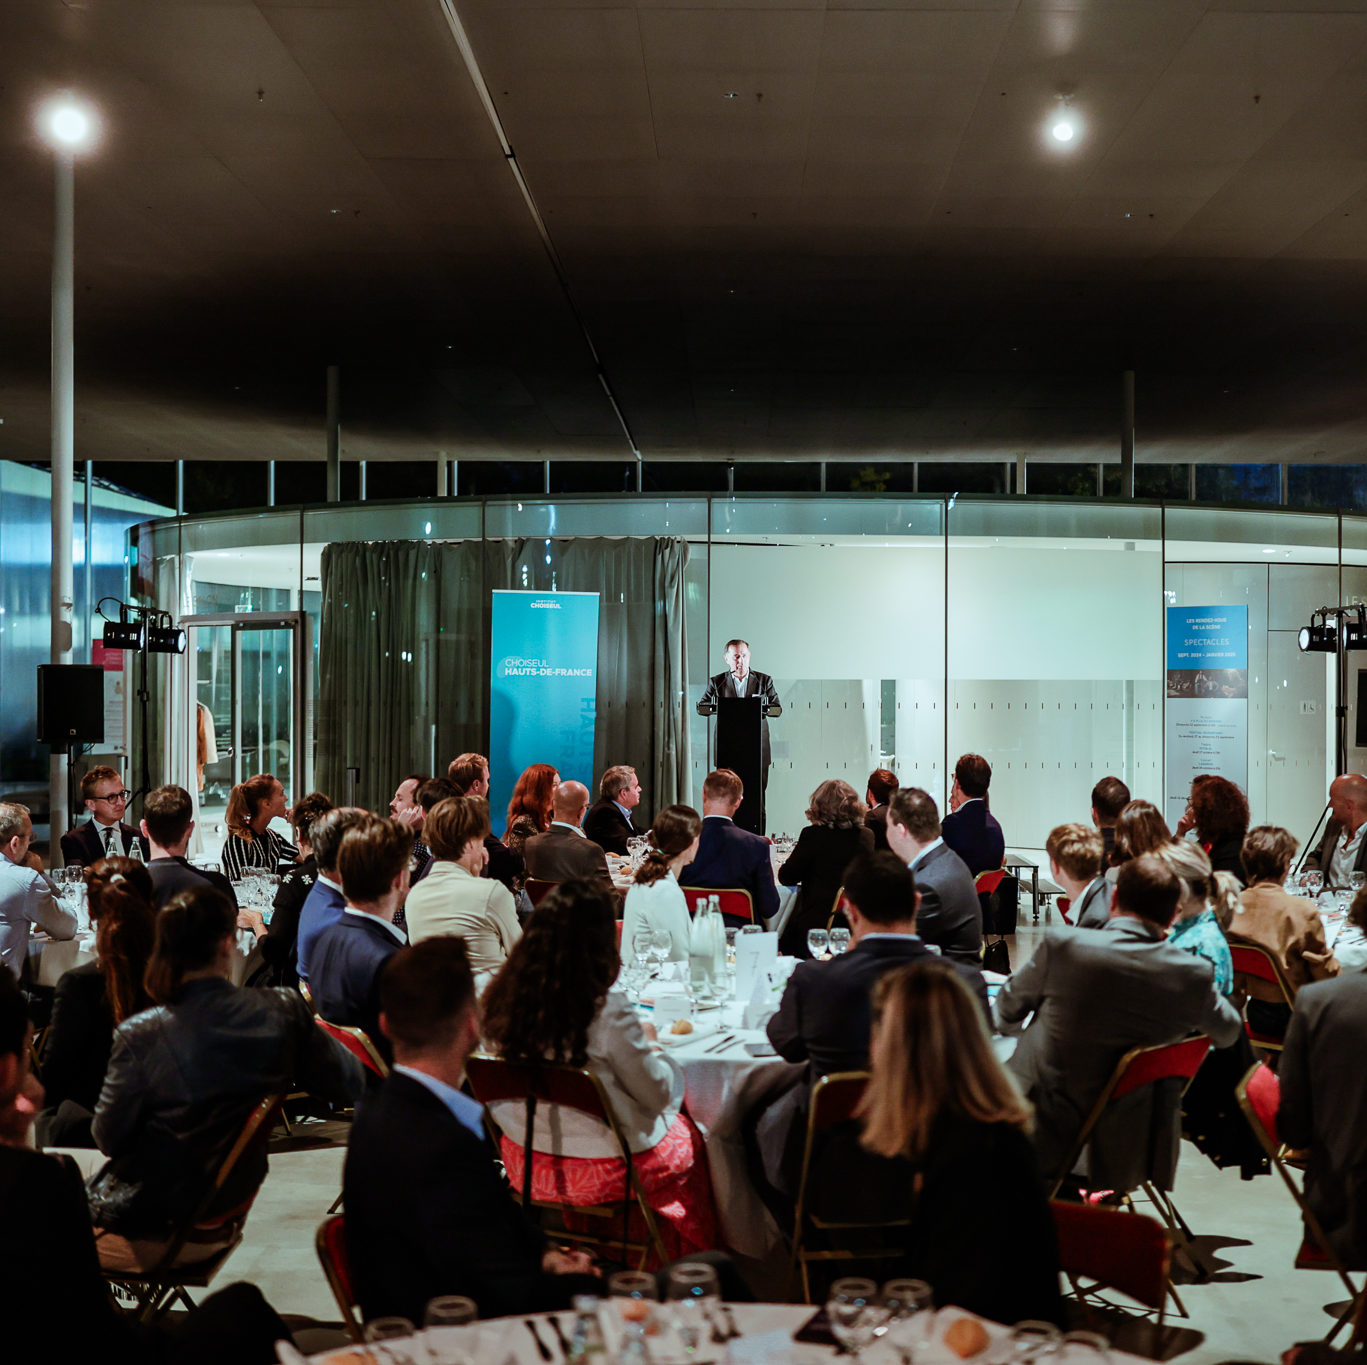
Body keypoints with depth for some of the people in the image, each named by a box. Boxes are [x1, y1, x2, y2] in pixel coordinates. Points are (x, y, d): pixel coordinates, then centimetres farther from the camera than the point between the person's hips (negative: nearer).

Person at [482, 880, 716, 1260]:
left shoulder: (504, 995, -11)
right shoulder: (608, 1009, -26)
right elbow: (656, 1094, -13)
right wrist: (648, 1045, 8)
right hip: (600, 1172, -5)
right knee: (686, 1136, 24)